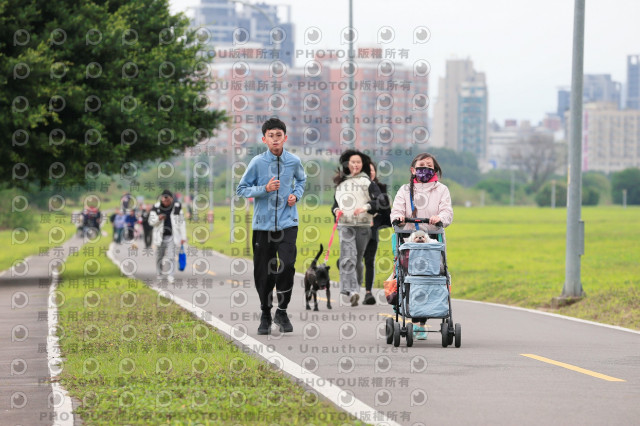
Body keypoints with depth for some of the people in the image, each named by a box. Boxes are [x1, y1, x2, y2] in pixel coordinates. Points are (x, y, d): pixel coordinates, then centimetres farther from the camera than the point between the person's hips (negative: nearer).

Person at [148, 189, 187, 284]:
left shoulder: (177, 208, -2)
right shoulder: (156, 208, -4)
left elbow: (182, 223, 4)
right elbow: (151, 222, 0)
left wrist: (183, 237, 3)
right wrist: (158, 218, -22)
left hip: (172, 236, -1)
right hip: (160, 236, 1)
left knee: (171, 255, -11)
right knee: (160, 255, 8)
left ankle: (170, 275, -14)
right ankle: (160, 273, 24)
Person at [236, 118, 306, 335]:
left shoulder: (294, 161, 2)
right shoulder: (257, 162, -4)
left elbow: (301, 180, 24)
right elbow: (241, 189, 0)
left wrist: (296, 195, 5)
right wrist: (265, 189, -14)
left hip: (287, 222, 0)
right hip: (263, 223, 0)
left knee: (287, 265, -16)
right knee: (263, 271, 4)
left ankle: (282, 312, 1)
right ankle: (265, 315, 22)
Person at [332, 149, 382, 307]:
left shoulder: (367, 181, 4)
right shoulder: (341, 183, 17)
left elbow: (380, 201, -6)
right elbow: (336, 202, 26)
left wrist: (365, 207, -21)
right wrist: (336, 210, 4)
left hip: (363, 225, -1)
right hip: (345, 225, 1)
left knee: (358, 259, 6)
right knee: (348, 258, -16)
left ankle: (356, 287, 22)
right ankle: (352, 291, -27)